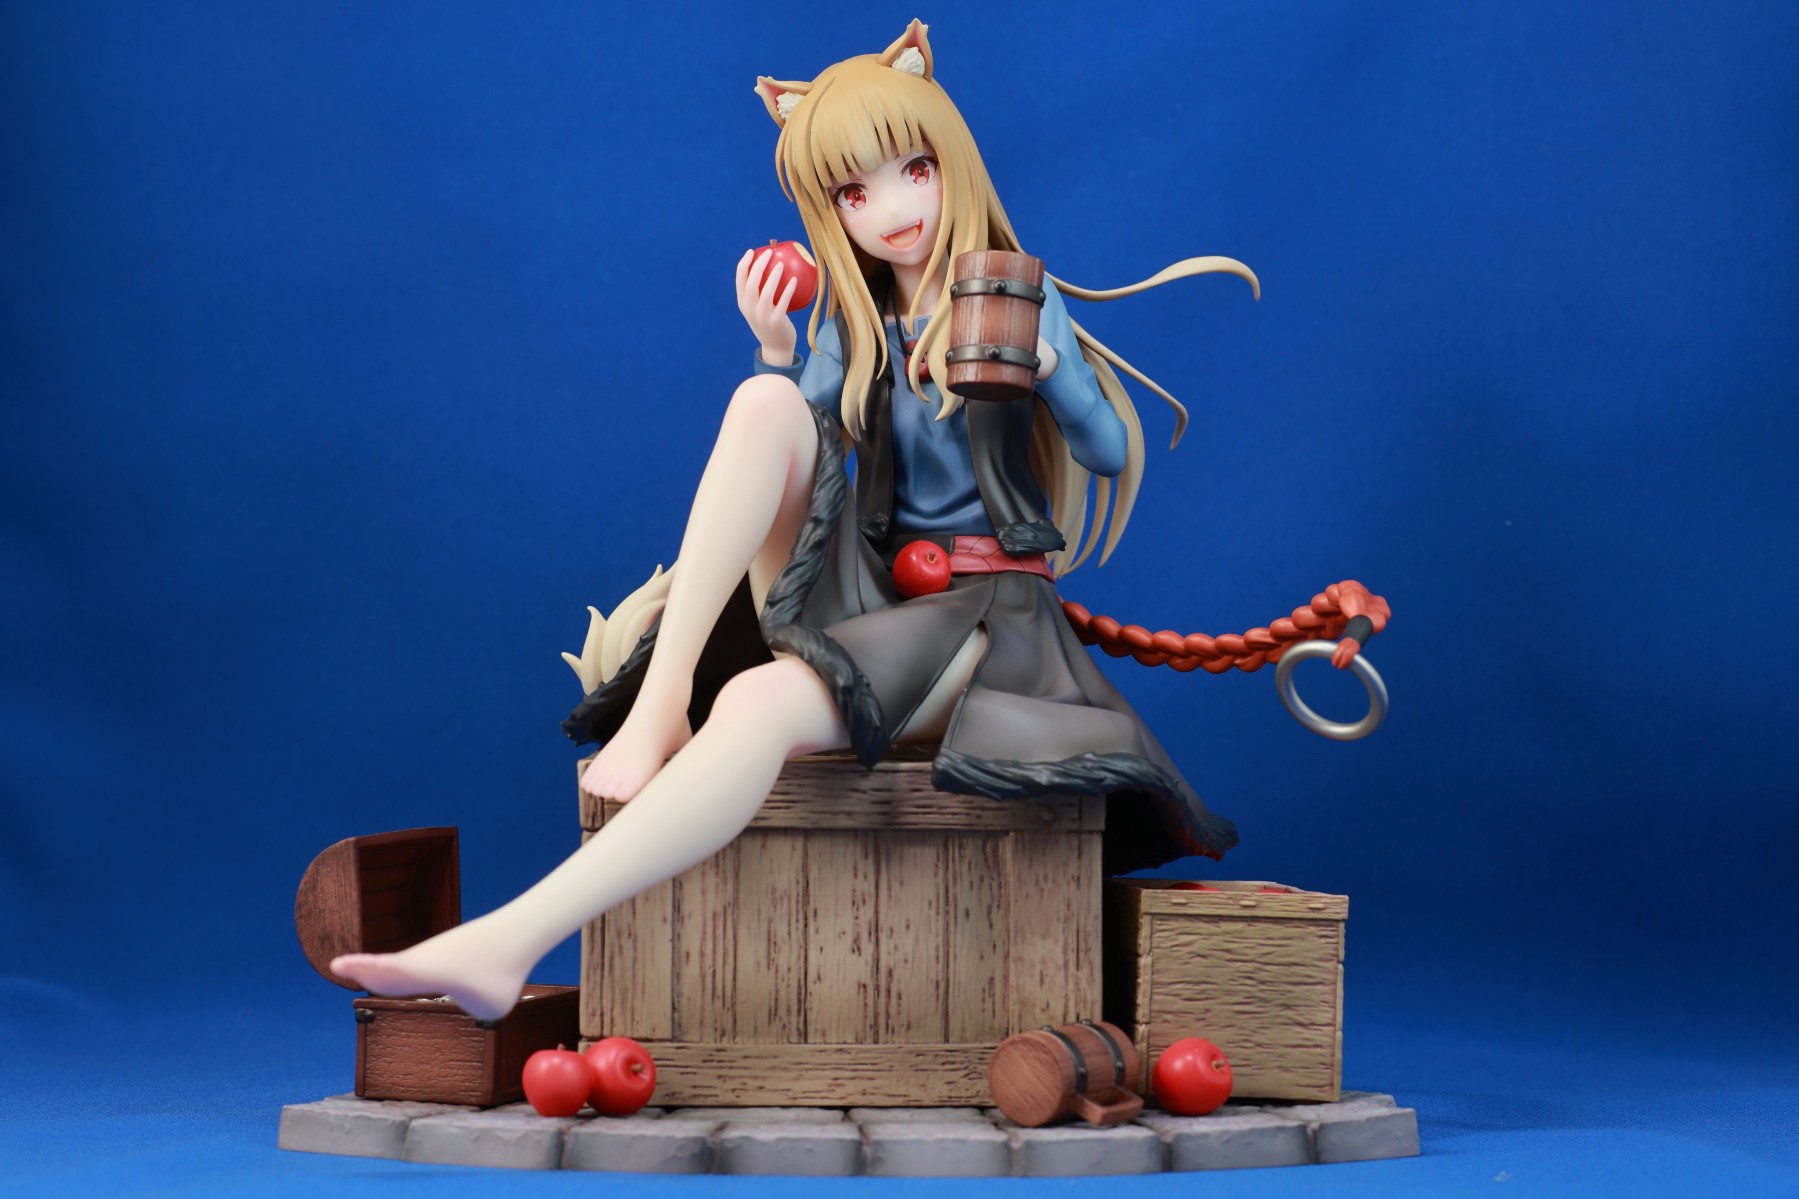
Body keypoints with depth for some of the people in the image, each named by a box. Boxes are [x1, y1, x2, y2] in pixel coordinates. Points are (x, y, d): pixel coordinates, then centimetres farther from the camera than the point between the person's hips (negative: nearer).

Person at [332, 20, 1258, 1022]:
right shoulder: (851, 326, 16)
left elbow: (1111, 453, -2)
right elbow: (793, 453, 8)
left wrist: (1041, 363, -20)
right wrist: (775, 351, -7)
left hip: (981, 612, -5)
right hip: (861, 590, 5)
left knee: (763, 702, -36)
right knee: (766, 404, -22)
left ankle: (505, 946, -49)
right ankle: (660, 704, -32)